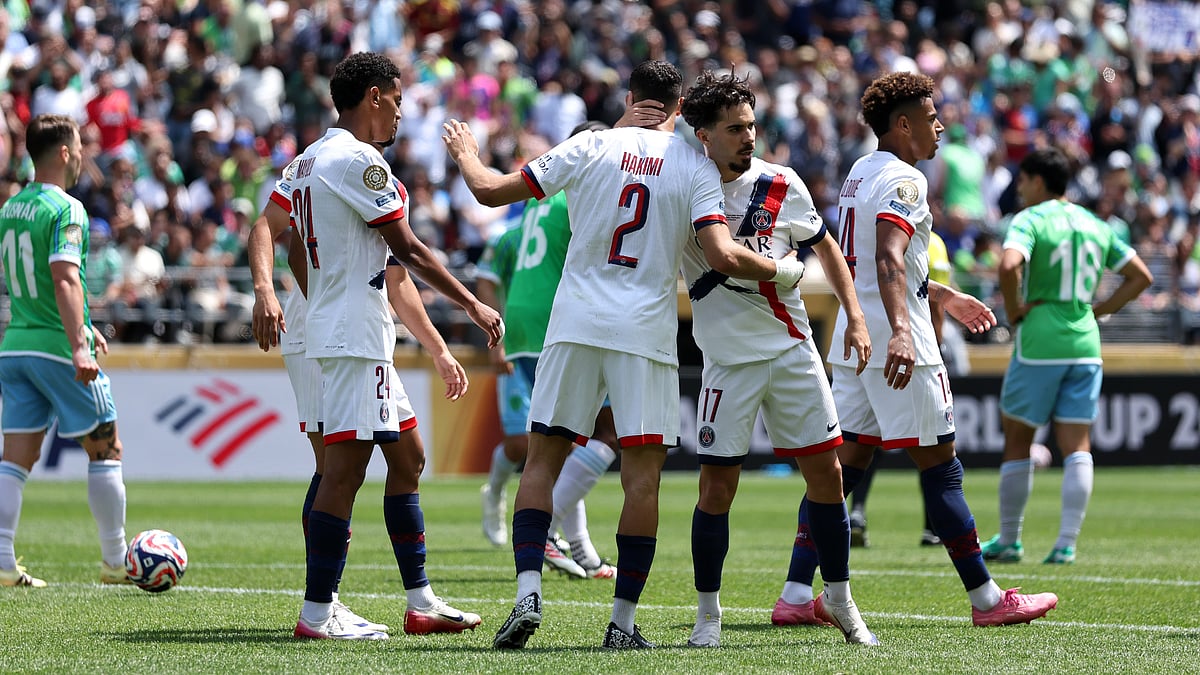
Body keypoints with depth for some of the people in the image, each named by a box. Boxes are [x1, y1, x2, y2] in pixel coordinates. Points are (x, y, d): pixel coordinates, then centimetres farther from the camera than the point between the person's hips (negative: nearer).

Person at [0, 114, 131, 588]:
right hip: (57, 347, -7)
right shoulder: (64, 210, -13)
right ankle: (116, 562, 12)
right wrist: (79, 346, -30)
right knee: (105, 451, 6)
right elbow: (64, 278, -25)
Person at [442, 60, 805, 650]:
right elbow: (723, 257, -10)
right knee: (642, 472, 2)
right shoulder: (696, 168, 1)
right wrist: (783, 272, 9)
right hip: (645, 333, -1)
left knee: (544, 457, 8)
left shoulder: (591, 147, 2)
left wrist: (465, 154, 27)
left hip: (577, 324, 1)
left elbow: (489, 190, 5)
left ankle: (528, 591, -7)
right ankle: (623, 621, 0)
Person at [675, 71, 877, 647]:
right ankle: (707, 613, 8)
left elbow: (825, 247, 13)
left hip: (793, 349, 3)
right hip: (728, 357, -3)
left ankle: (840, 600, 16)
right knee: (717, 486, -5)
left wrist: (855, 317, 5)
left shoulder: (780, 184, 1)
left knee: (826, 474, 2)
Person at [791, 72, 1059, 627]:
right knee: (939, 467, -3)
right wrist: (900, 331, -44)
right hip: (899, 346, -9)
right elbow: (889, 259, -30)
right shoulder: (902, 180, -14)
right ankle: (987, 599, 3)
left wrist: (941, 296, 39)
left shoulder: (861, 173, 17)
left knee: (842, 464, 7)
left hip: (855, 341, 9)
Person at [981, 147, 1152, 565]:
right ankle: (1067, 543, -5)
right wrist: (1099, 310, 14)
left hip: (1038, 343, -5)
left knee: (1017, 440, 8)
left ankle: (1009, 541, 13)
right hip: (1086, 344, 5)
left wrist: (1014, 310, -12)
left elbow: (1009, 264, -26)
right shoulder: (1095, 225, 13)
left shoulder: (1029, 220, -6)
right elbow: (1141, 276, 17)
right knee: (1076, 446, 2)